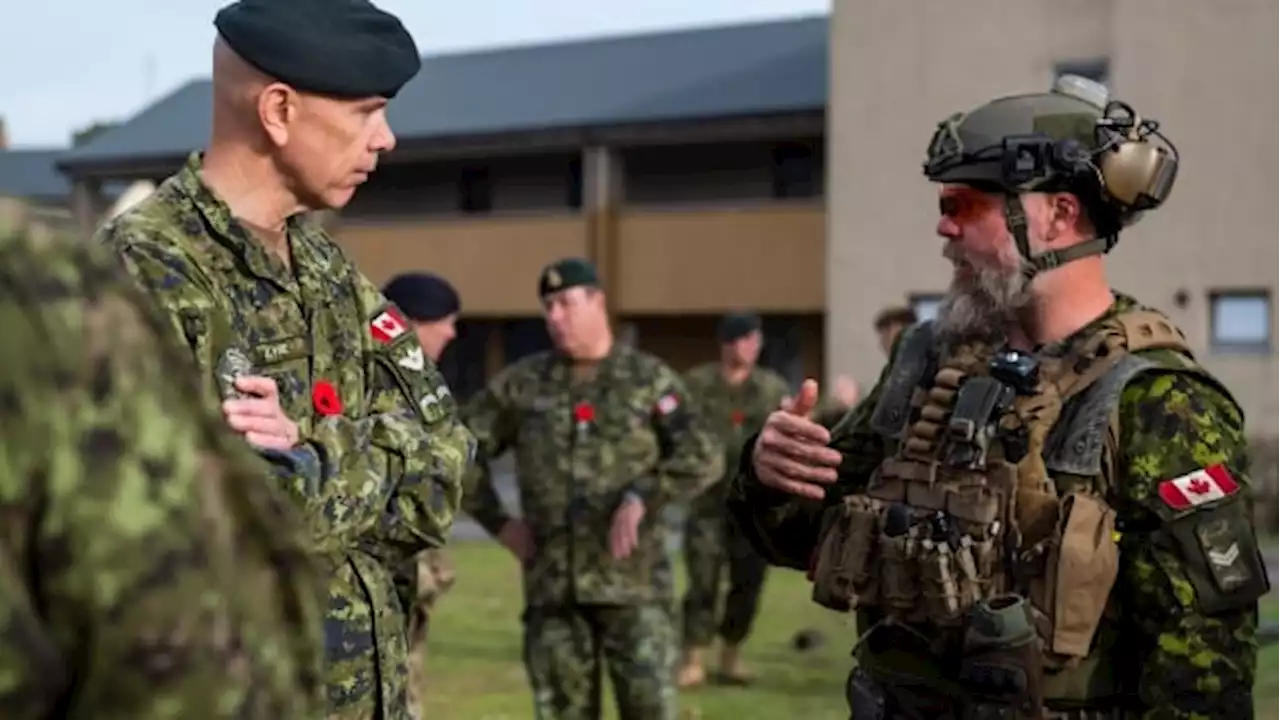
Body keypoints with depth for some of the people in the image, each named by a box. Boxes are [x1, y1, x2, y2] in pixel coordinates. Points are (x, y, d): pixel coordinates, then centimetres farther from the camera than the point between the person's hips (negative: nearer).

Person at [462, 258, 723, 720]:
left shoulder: (650, 379, 2)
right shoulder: (522, 383, 7)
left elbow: (702, 459, -8)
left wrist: (640, 499, -20)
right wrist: (497, 521, 4)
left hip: (632, 580, -2)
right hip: (552, 582, 2)